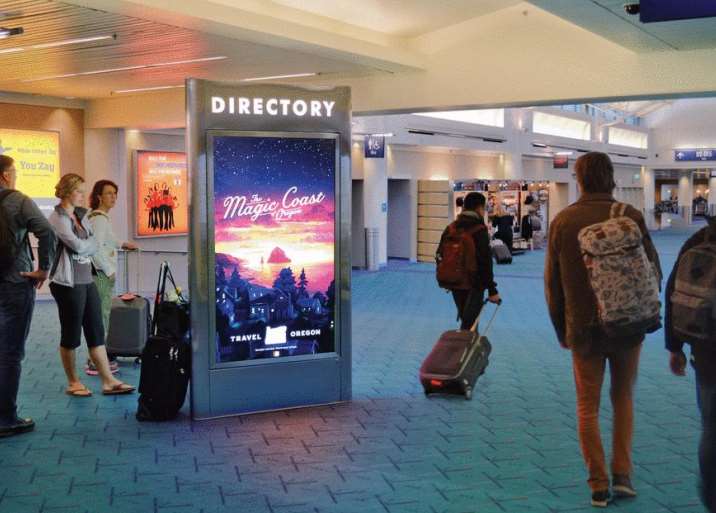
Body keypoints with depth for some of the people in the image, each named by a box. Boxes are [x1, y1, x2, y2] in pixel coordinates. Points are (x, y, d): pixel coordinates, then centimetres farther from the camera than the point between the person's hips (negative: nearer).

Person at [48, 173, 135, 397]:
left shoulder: (81, 216, 13)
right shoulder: (58, 218, -10)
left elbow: (93, 247, 12)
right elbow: (78, 246, -17)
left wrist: (84, 245, -6)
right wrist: (90, 243, 1)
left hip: (87, 280, 7)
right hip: (68, 283, -7)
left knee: (96, 332, 6)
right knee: (71, 334, 4)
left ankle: (108, 381, 8)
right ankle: (73, 383, 16)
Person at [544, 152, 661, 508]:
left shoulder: (563, 221, -3)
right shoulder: (629, 216, -8)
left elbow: (552, 282, 1)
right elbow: (652, 269, -2)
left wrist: (562, 331, 11)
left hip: (584, 329, 0)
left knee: (588, 408, 10)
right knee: (623, 398, 18)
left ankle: (599, 486, 10)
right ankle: (622, 475, 13)